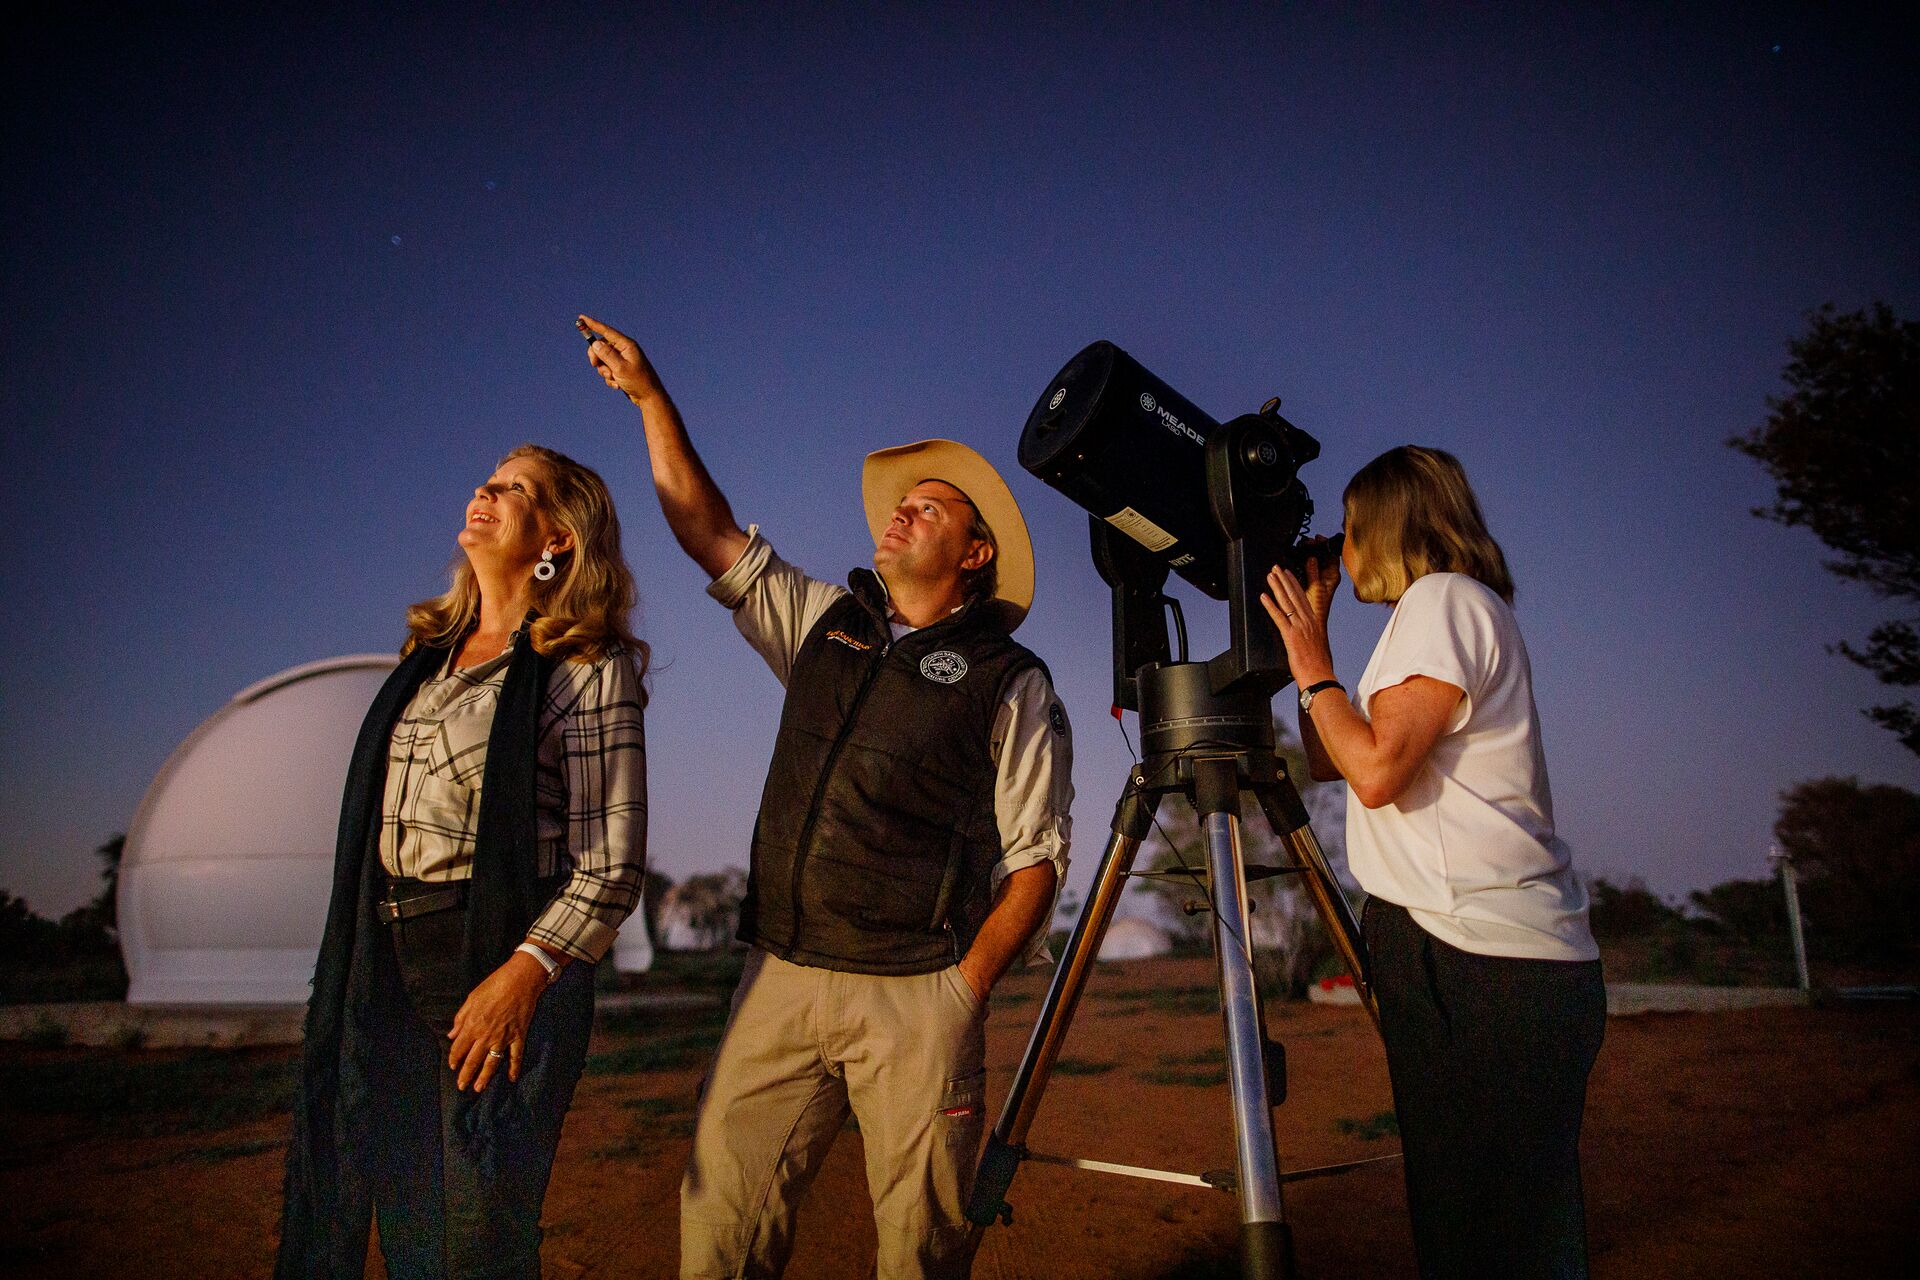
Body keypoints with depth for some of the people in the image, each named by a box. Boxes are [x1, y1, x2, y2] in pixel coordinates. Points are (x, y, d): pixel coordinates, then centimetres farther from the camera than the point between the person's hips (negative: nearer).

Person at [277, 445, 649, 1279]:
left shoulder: (586, 669, -7)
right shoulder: (429, 653, 15)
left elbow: (612, 864, -11)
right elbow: (383, 825, 18)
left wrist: (524, 973, -20)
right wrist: (355, 964, 14)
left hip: (506, 961, -6)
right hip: (391, 961, 6)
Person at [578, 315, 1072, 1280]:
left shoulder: (1010, 683, 0)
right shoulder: (822, 623, 14)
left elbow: (1035, 857, -2)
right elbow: (709, 531, 15)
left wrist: (966, 988, -11)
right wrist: (651, 397, 13)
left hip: (916, 997, -4)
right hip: (780, 980, 4)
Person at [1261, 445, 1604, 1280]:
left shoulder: (1442, 599, -6)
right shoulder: (1442, 609, 23)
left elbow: (1377, 770, -18)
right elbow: (1330, 759, 24)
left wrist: (1312, 666, -4)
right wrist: (1311, 632, 22)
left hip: (1482, 968, -10)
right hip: (1471, 958, 10)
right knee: (1454, 1211, 14)